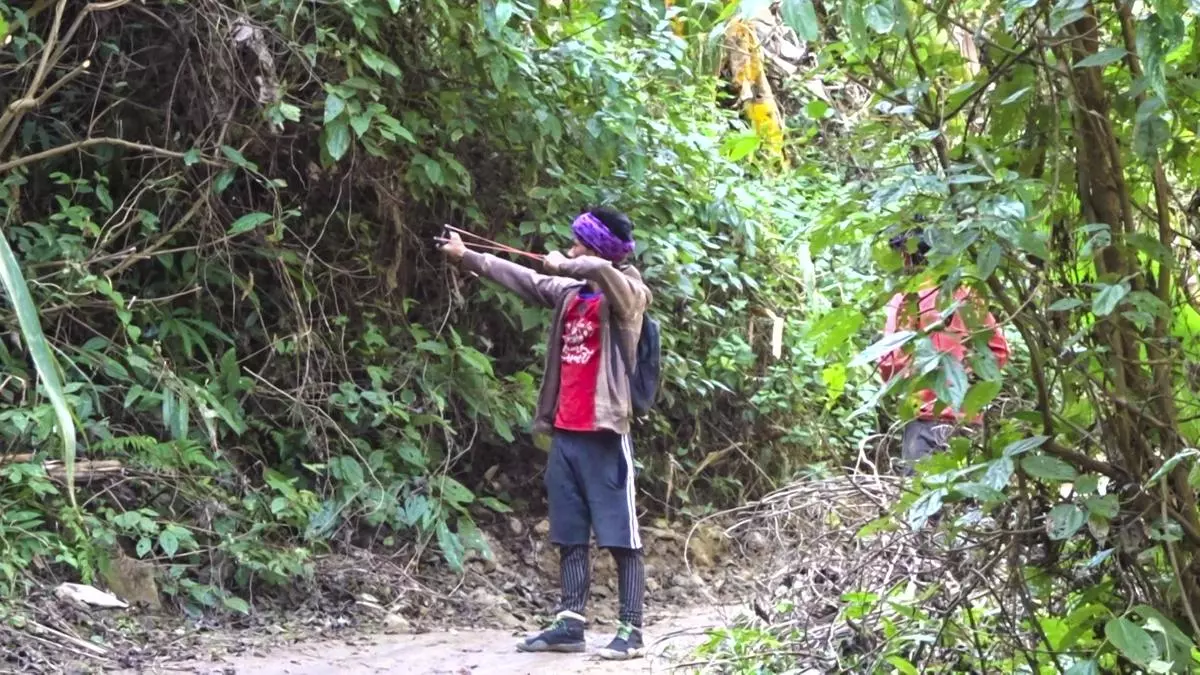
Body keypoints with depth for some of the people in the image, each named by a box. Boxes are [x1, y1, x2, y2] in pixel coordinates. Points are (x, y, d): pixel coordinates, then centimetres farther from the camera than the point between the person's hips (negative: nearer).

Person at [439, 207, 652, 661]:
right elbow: (520, 279, 24)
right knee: (570, 537, 8)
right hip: (564, 434, 7)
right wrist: (466, 257, 28)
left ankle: (631, 631, -2)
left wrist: (562, 266, -12)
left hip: (604, 436, -7)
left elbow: (601, 270, -30)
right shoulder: (569, 293, 12)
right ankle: (570, 626, 12)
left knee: (622, 538, -3)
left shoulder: (628, 296, -8)